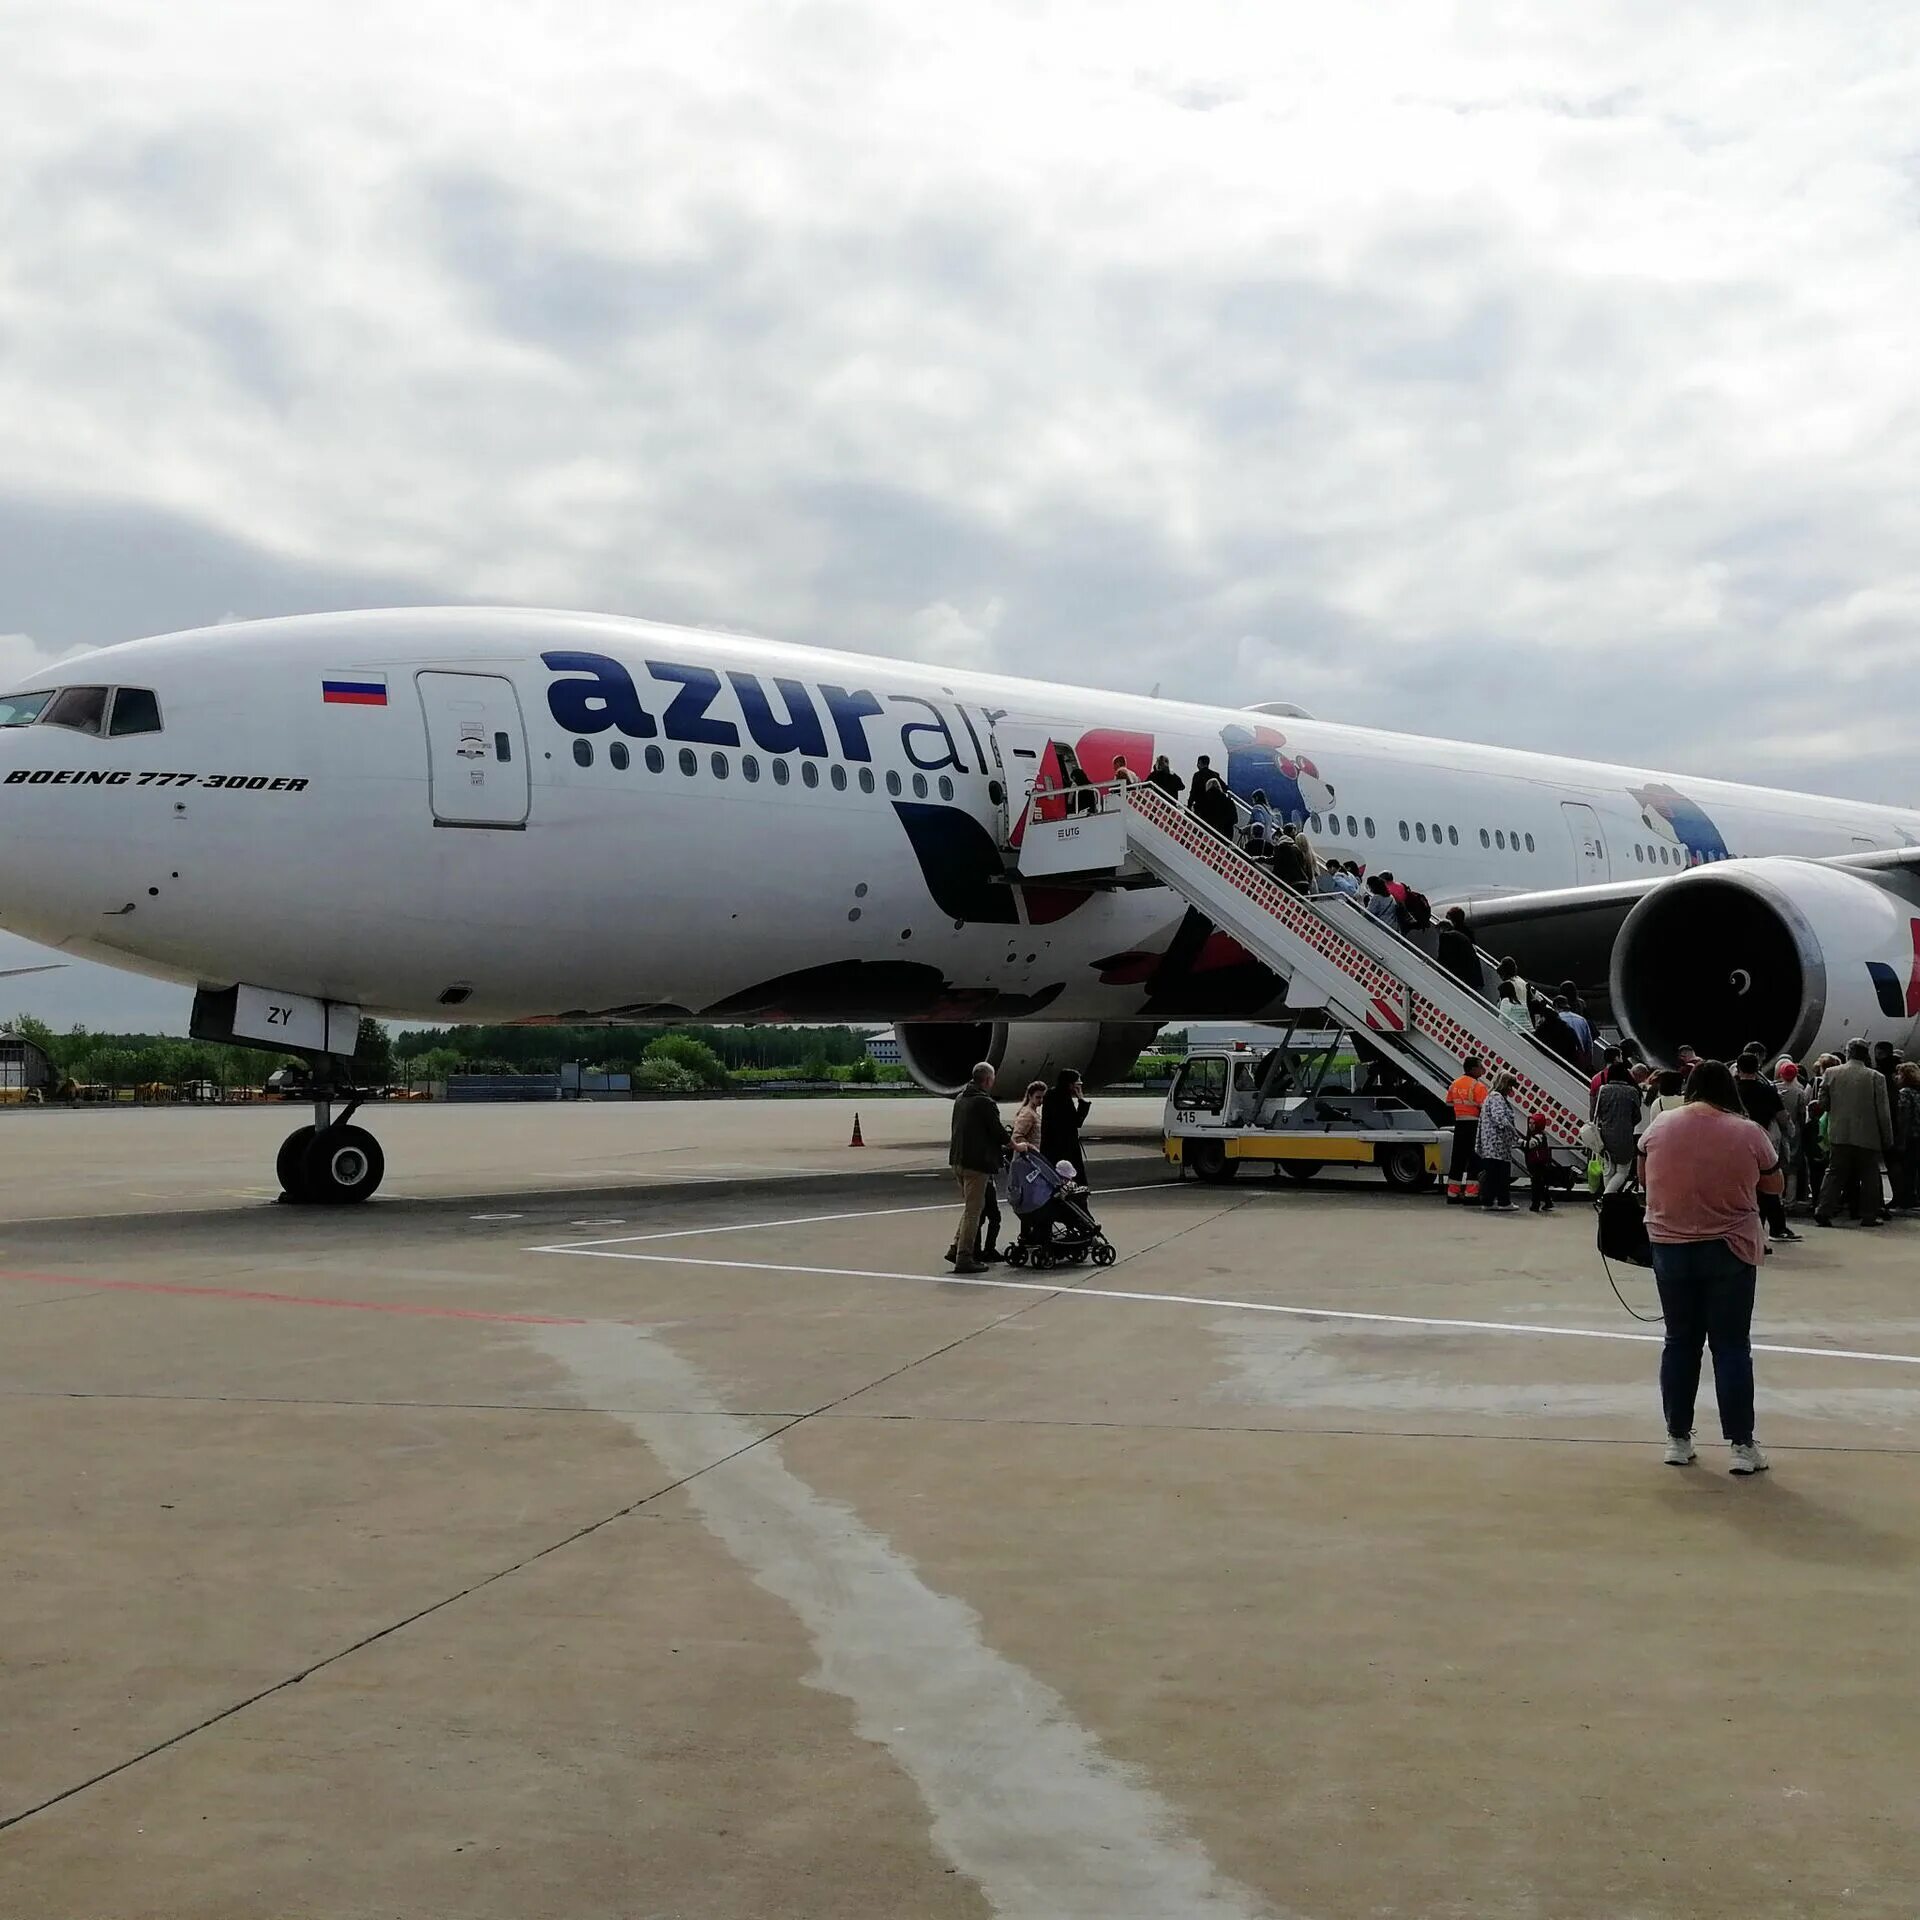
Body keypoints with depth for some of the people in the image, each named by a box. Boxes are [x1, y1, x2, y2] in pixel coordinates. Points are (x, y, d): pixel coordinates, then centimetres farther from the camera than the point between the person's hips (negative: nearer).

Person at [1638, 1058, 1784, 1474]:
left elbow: (1644, 1179, 11)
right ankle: (1741, 1445, 7)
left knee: (1680, 1342, 12)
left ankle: (1678, 1440, 16)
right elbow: (1775, 1186, 6)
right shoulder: (1748, 1133, -8)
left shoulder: (1659, 1127, -4)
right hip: (1729, 1251, -2)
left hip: (1670, 1248, 2)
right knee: (1732, 1346, 5)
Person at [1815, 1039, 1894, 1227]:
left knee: (1834, 1173, 7)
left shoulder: (1831, 1074, -2)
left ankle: (1823, 1211, -2)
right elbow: (1884, 1112, -5)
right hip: (1867, 1136, -2)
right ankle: (1869, 1215, 10)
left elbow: (1823, 1102, 5)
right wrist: (1887, 1139, 3)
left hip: (1839, 1134, 2)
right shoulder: (1875, 1078, -8)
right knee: (1869, 1176, 9)